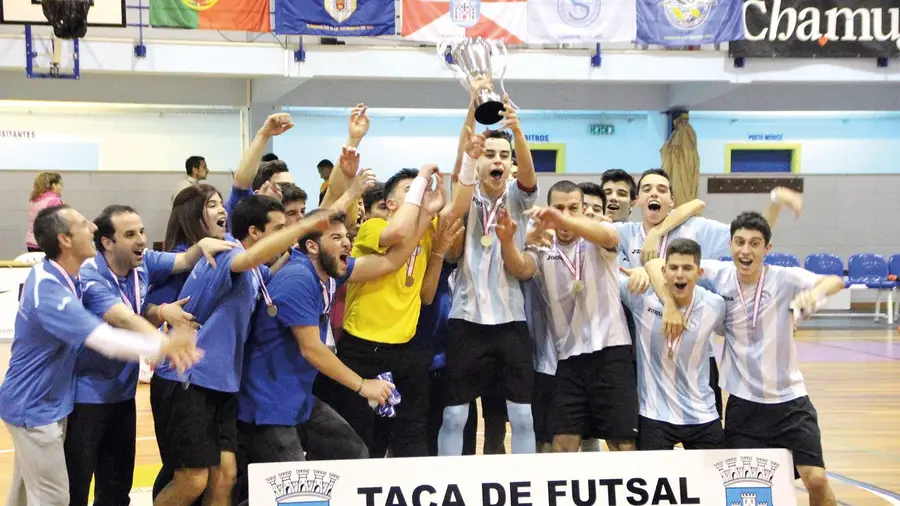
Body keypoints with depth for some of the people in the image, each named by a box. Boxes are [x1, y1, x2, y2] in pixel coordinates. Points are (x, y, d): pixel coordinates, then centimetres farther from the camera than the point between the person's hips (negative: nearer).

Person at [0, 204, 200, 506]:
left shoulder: (52, 273, 2)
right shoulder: (50, 293, -30)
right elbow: (105, 340, -37)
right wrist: (166, 346, -35)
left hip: (35, 403, 10)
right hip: (35, 409, -10)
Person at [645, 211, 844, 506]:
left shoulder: (785, 279, -11)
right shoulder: (719, 275, -6)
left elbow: (834, 282, -27)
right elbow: (656, 265, -6)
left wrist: (814, 293, -49)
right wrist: (670, 304, -22)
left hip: (789, 399, -1)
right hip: (743, 403, 1)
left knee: (816, 480, -9)